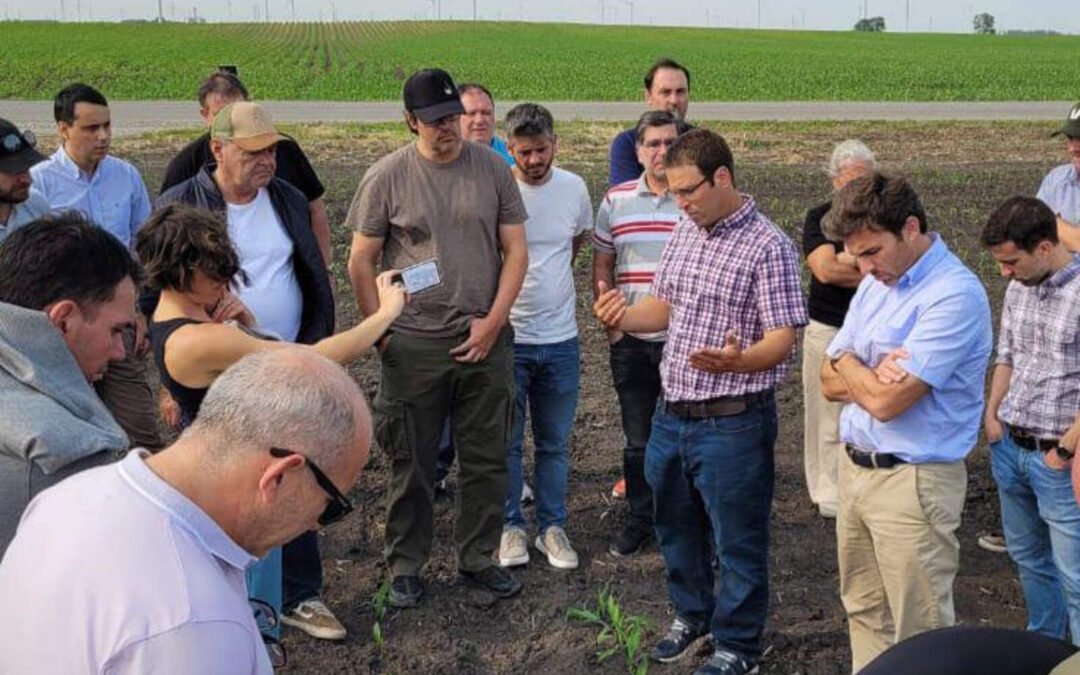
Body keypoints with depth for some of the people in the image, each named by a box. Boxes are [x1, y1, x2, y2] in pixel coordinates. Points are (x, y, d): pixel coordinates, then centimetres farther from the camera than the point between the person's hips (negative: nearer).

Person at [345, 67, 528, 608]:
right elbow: (361, 262, 1)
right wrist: (381, 332, -4)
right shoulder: (387, 176, -3)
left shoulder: (492, 169, 3)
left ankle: (478, 558, 27)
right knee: (412, 464, 7)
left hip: (485, 341, 2)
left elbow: (515, 250, 5)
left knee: (486, 460, 11)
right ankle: (405, 566, 23)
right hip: (413, 345, -2)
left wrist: (494, 321, -4)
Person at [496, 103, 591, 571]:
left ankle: (552, 526, 25)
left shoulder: (574, 188, 2)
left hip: (561, 338, 3)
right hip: (506, 336, -3)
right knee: (506, 441, 7)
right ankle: (510, 525, 22)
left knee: (555, 442, 12)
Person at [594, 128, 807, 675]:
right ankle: (692, 613, 43)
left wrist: (736, 360, -38)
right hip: (671, 414, 7)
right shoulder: (685, 231, 8)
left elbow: (782, 339, -18)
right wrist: (624, 317, -4)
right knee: (676, 525, 21)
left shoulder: (768, 247, -15)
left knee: (737, 540, 7)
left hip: (733, 421, -7)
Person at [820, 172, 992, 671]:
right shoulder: (875, 283, 9)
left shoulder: (955, 294, -19)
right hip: (855, 468, 8)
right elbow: (832, 384, 8)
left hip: (913, 481, -8)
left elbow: (886, 400, -24)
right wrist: (873, 375, -14)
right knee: (864, 612, 18)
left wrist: (848, 364, -4)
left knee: (919, 633, 4)